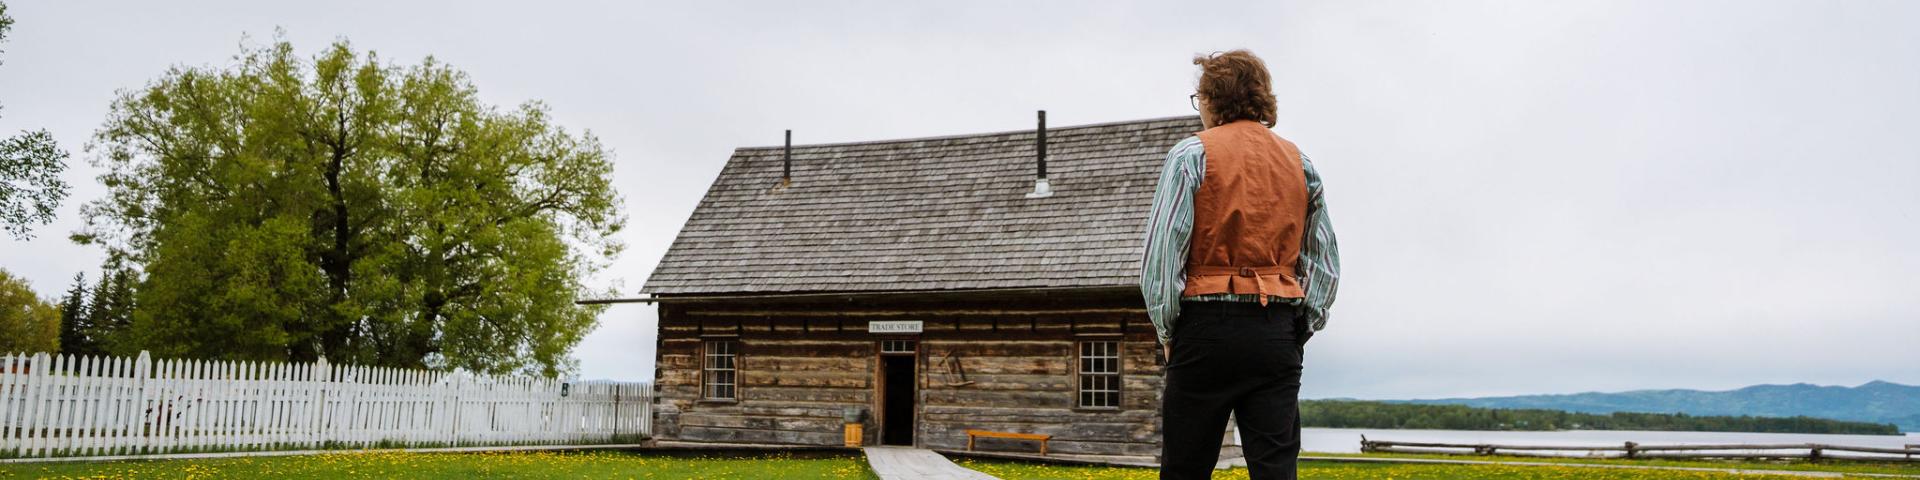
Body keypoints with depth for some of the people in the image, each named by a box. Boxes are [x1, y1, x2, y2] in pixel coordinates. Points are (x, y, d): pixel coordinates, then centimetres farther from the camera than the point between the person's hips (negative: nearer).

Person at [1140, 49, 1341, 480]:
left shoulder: (1191, 154, -1)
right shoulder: (1301, 163, 14)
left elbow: (1162, 251, -8)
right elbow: (1325, 262, 15)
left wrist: (1168, 332, 1)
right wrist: (1298, 333, 17)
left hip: (1209, 329, -4)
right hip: (1278, 332, 4)